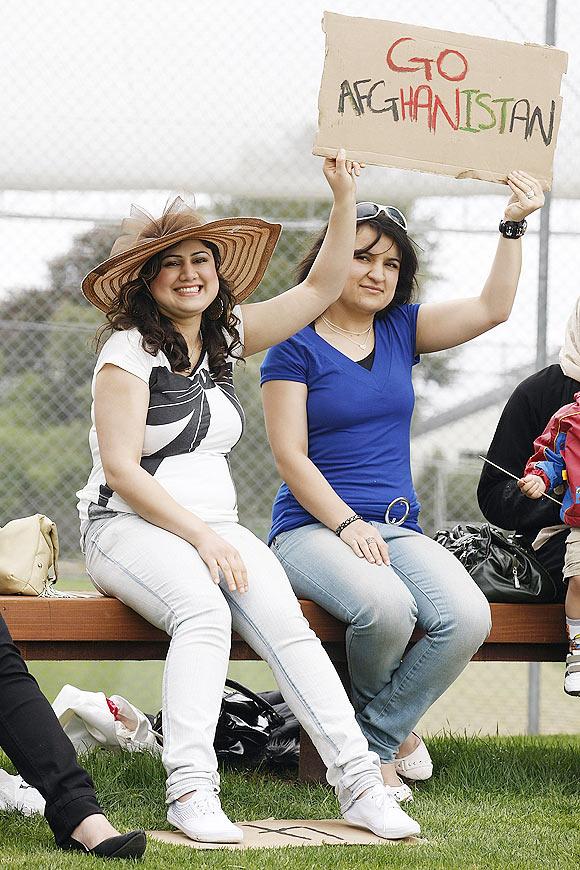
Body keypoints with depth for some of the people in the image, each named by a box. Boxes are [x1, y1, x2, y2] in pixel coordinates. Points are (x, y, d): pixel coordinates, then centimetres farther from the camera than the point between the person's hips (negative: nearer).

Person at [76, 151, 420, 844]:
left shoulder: (227, 336, 14)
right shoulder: (129, 351, -5)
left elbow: (320, 287, 14)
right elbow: (122, 471, -11)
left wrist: (344, 197, 2)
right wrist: (201, 538, -17)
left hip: (215, 528, 5)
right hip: (128, 527, -5)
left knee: (285, 622, -23)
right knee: (204, 612, -36)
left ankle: (360, 785, -30)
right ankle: (190, 791, -41)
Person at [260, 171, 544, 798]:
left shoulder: (401, 330, 15)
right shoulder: (295, 349, 0)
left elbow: (491, 308, 6)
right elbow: (290, 457, -7)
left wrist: (514, 225, -4)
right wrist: (349, 525, -17)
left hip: (398, 528, 5)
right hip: (312, 528, -5)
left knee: (467, 618, -26)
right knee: (385, 606, -37)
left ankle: (370, 742, -9)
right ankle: (394, 729, -3)